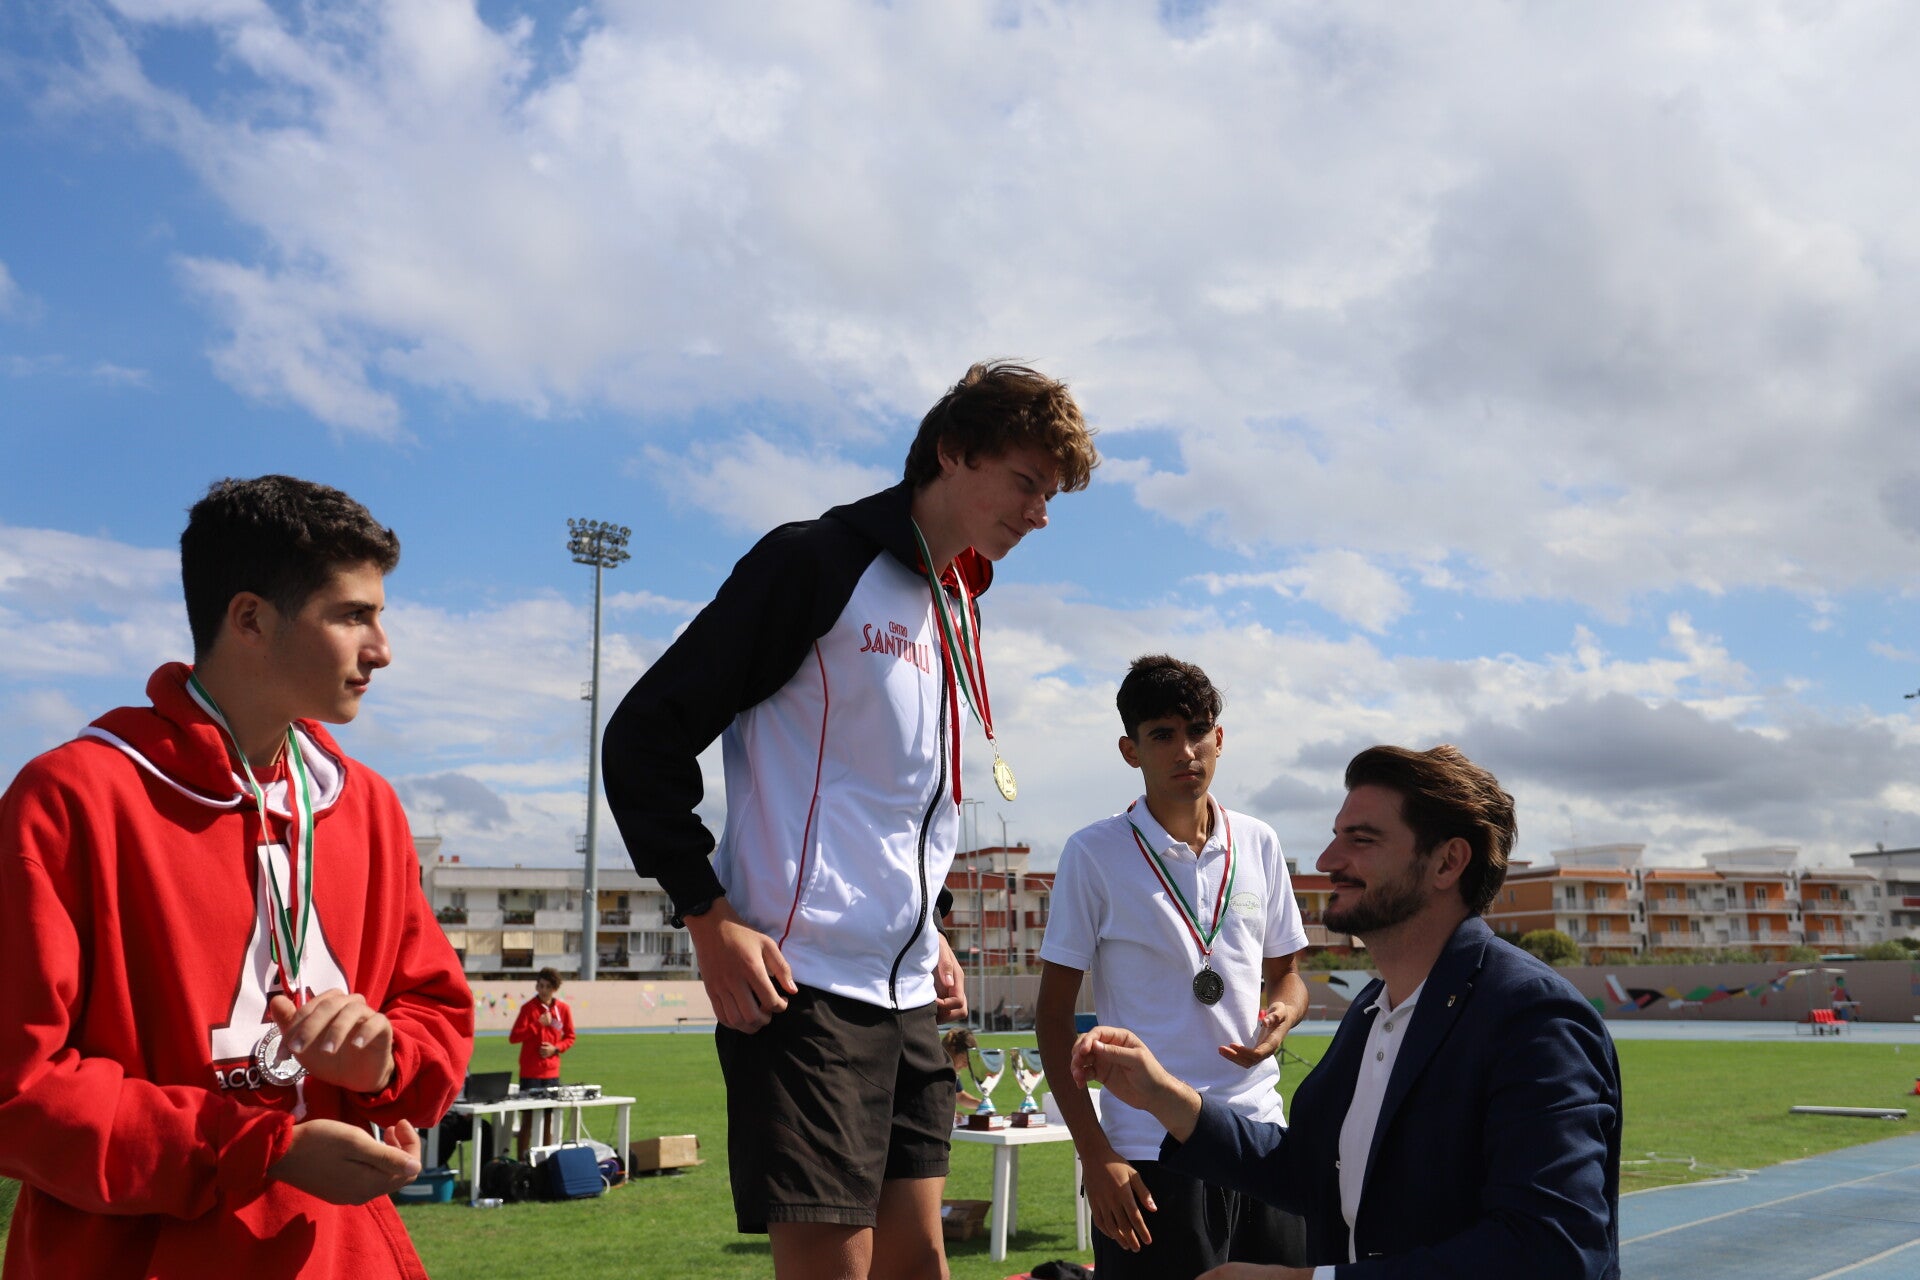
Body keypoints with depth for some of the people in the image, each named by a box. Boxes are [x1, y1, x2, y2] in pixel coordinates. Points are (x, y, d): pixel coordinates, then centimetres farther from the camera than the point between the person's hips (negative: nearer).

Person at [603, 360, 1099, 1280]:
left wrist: (934, 928, 16)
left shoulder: (959, 612, 17)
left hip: (908, 995, 8)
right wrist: (711, 919, -15)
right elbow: (646, 736, -10)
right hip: (803, 985, -8)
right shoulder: (818, 563, -9)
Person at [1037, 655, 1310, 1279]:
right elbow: (1055, 1015, -4)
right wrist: (1094, 1153, -10)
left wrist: (1280, 1016, -6)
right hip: (1147, 1151, -4)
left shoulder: (1258, 844, 6)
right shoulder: (1094, 853, -6)